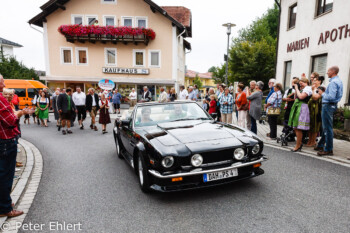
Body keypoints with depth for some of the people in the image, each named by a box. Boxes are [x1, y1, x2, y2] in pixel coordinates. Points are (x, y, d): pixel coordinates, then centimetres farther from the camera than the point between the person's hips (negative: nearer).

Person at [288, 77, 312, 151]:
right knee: (295, 127, 9)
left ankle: (298, 146, -1)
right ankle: (300, 143, 21)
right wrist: (296, 89, 12)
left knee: (298, 128, -8)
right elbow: (295, 97, 22)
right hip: (296, 107, 9)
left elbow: (301, 97, -20)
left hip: (302, 108, -9)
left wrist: (297, 88, -7)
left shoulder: (308, 88, -6)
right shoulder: (301, 89, 21)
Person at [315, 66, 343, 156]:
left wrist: (322, 94, -10)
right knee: (325, 127, 16)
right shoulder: (339, 81, 16)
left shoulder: (333, 82, -17)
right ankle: (321, 145, 26)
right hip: (332, 105, 11)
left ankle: (328, 150, 2)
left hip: (328, 105, -11)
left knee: (327, 128, -5)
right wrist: (324, 93, 10)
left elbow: (331, 97, -25)